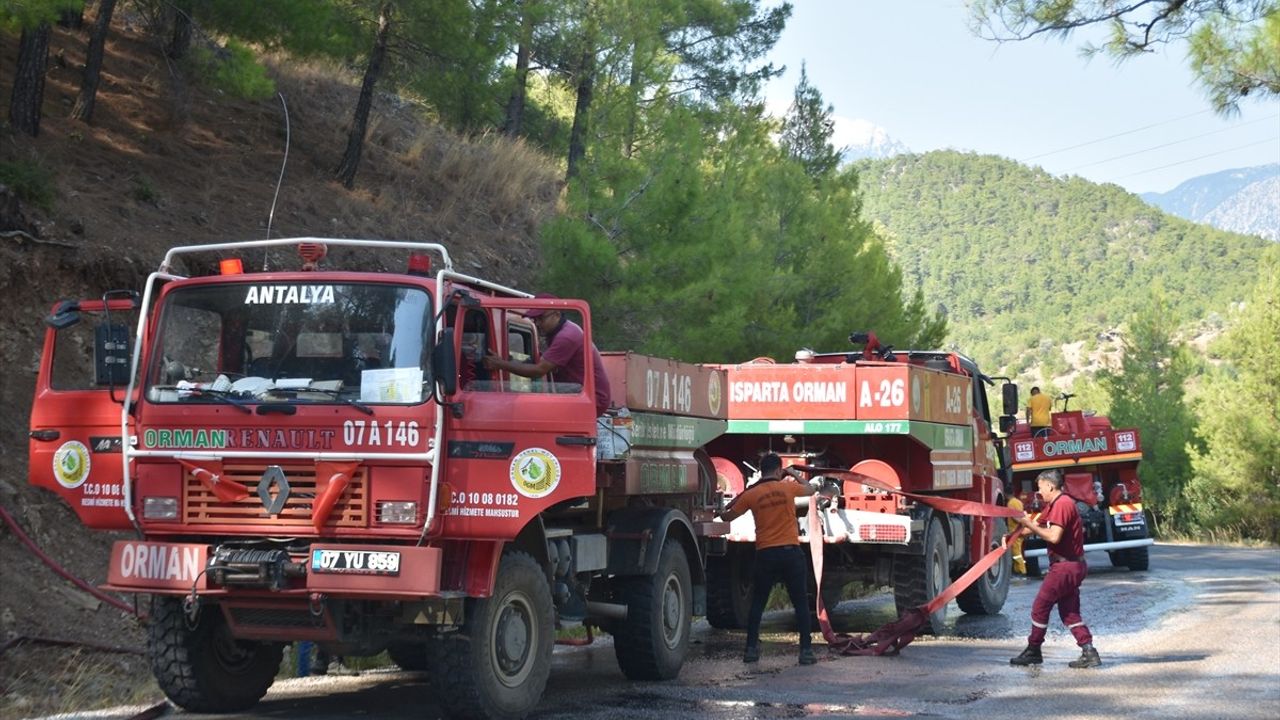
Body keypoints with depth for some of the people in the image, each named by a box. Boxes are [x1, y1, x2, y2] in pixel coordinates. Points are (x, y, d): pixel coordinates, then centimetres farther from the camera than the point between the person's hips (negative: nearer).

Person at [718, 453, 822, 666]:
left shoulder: (751, 494, -1)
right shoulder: (788, 487, 0)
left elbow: (726, 516, 9)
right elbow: (811, 489, 22)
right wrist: (794, 476, 39)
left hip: (765, 554, 1)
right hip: (791, 552, -1)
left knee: (757, 603, 13)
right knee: (801, 603, 6)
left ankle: (751, 650, 11)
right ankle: (806, 651, 3)